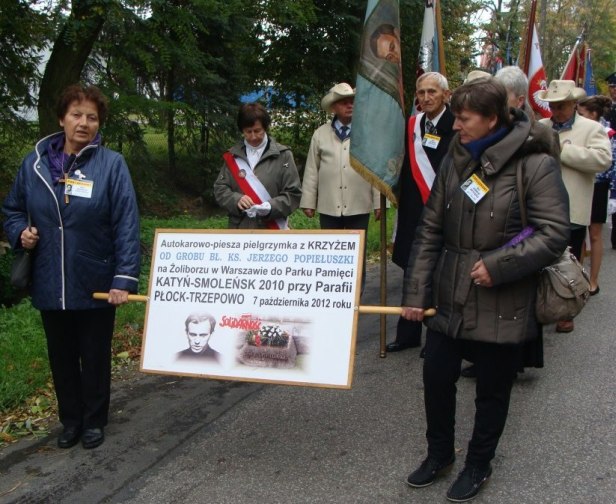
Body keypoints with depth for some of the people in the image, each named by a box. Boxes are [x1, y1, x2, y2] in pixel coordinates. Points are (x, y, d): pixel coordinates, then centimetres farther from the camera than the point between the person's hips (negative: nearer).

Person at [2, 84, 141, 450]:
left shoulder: (112, 164, -9)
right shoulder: (34, 163, 1)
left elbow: (127, 224, -14)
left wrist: (125, 277, -20)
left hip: (96, 285, -3)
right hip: (50, 285, 3)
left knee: (95, 357, 14)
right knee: (62, 358, 17)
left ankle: (94, 422, 33)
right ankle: (71, 420, 36)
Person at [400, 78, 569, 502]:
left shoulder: (535, 164, -12)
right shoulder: (456, 160, 4)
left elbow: (554, 234, -16)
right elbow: (430, 230, 5)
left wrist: (498, 265, -22)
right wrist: (416, 292, 2)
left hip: (503, 305, -4)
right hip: (450, 298, 5)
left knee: (492, 389, 11)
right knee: (436, 376, 12)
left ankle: (479, 465, 33)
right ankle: (440, 452, 36)